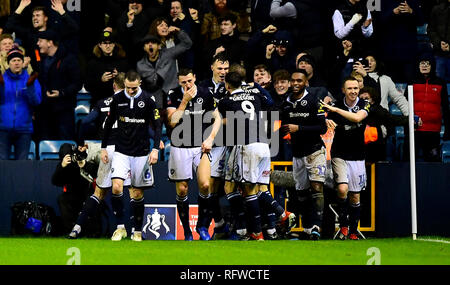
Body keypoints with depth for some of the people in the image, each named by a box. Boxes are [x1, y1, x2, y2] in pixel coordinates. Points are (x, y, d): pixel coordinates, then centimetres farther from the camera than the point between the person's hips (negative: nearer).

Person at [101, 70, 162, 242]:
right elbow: (109, 124, 11)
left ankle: (137, 231, 17)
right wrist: (103, 148, 11)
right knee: (116, 187, -17)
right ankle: (120, 227, -6)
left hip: (141, 152, -1)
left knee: (138, 193, 5)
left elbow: (157, 125, 0)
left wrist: (156, 149, -10)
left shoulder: (147, 100, -5)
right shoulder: (118, 99, 0)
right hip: (121, 151, 1)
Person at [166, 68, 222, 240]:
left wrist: (210, 138, -5)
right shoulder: (174, 95, -4)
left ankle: (202, 225, 4)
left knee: (205, 185, -14)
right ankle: (186, 231, 14)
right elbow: (172, 122, -14)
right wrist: (185, 100, -18)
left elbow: (217, 118, 9)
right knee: (181, 189, 2)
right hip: (180, 147, 0)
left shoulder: (205, 94, 0)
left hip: (201, 147, 0)